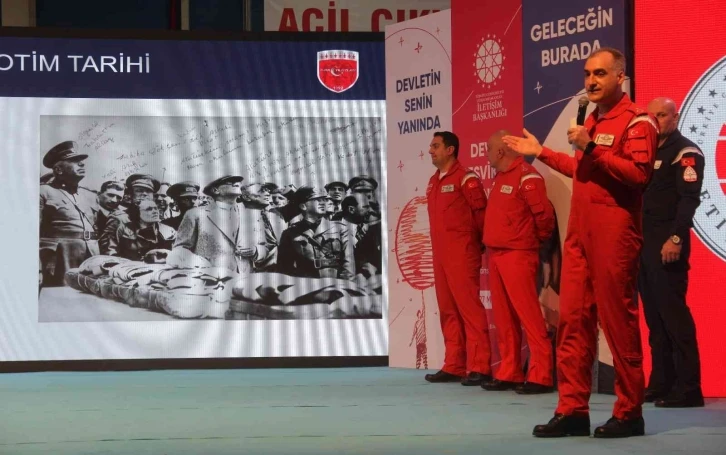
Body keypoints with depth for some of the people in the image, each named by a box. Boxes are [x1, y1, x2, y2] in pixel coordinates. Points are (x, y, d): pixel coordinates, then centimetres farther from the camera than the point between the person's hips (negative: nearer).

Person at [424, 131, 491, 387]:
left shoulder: (466, 179, -8)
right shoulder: (433, 182, 17)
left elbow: (481, 213, -9)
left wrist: (479, 242, -1)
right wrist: (438, 247, 15)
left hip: (461, 254, -8)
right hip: (440, 254, 8)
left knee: (468, 306, -10)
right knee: (447, 310, 9)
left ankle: (479, 367, -11)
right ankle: (453, 366, 14)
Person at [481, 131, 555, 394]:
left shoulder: (527, 177, -11)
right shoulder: (500, 177, 17)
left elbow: (544, 214, -15)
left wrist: (536, 240, -1)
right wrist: (489, 243, 16)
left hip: (518, 256, -9)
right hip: (496, 255, 9)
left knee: (528, 315, -11)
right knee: (504, 318, 10)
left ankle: (540, 376, -11)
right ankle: (509, 374, 14)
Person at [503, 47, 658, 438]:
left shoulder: (636, 121, -7)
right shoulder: (591, 120, 20)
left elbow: (638, 174, -19)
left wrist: (591, 148, -21)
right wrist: (541, 153, 31)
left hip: (614, 235, -8)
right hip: (579, 233, 8)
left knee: (617, 321, -4)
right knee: (572, 320, 4)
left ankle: (629, 414, 3)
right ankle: (572, 410, 6)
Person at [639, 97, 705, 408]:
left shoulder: (685, 152, -4)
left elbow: (689, 198, -15)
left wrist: (676, 238, -23)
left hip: (668, 245, -8)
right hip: (643, 242, 8)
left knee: (673, 314, -10)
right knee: (654, 316, 8)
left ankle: (688, 388, -10)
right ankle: (661, 383, 12)